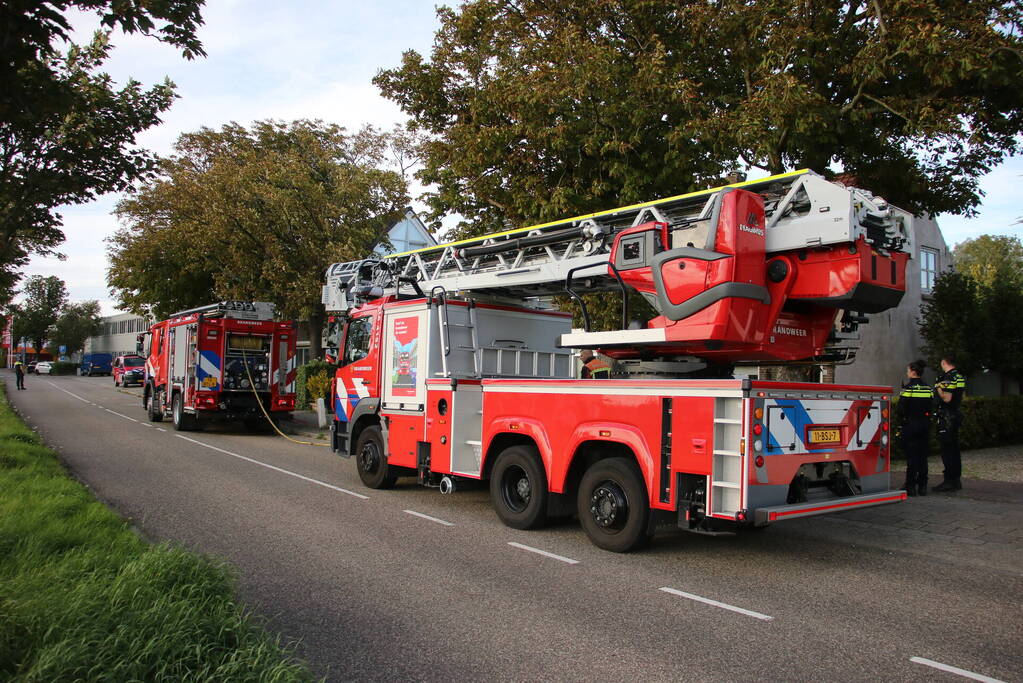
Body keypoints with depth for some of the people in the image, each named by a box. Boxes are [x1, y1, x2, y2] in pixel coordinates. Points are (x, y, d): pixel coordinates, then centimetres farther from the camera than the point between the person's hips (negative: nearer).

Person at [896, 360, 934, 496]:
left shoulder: (908, 388, -13)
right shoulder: (928, 388, 6)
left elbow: (900, 409, -15)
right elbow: (931, 408, 10)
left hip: (910, 424, -6)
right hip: (925, 424, 6)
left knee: (911, 456, -1)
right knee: (923, 455, 10)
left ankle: (910, 486, 2)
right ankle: (922, 486, 14)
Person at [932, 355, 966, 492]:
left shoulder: (947, 377, -17)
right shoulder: (960, 376, 13)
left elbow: (947, 398, -22)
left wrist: (938, 389, -7)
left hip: (947, 416, -9)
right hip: (956, 413, 9)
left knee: (946, 449, -7)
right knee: (954, 448, 14)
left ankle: (949, 481, -7)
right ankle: (956, 480, 19)